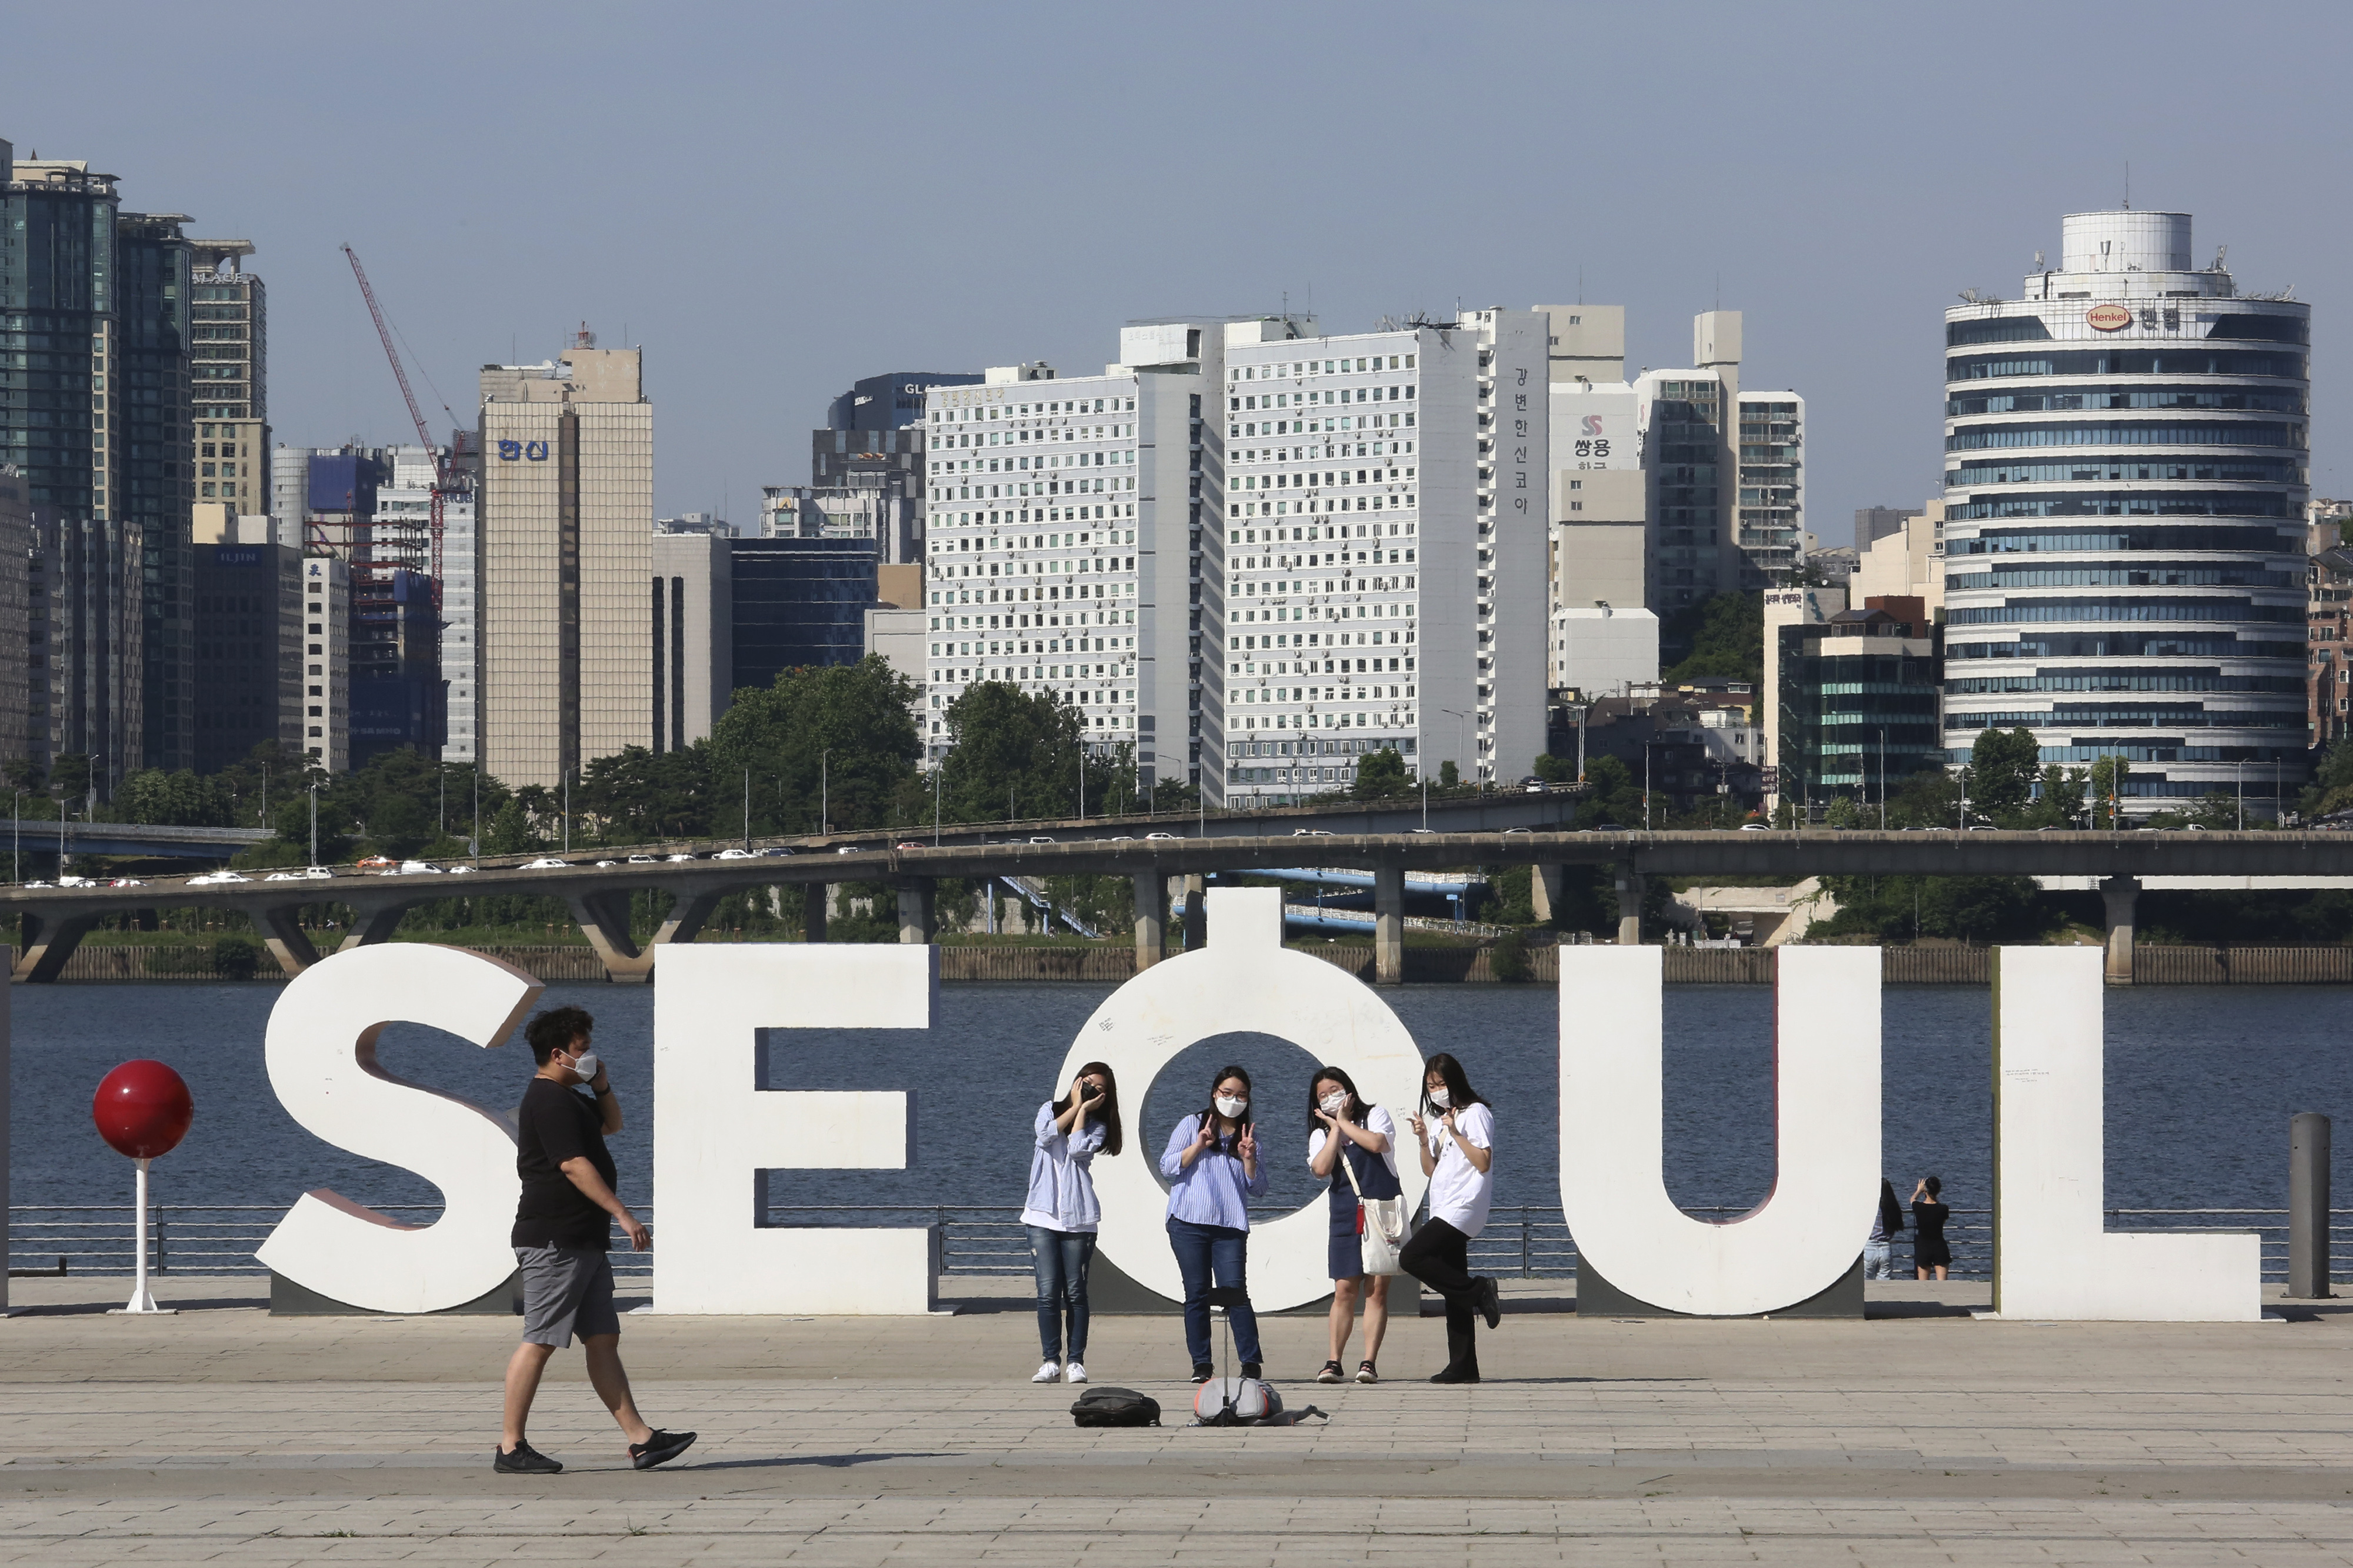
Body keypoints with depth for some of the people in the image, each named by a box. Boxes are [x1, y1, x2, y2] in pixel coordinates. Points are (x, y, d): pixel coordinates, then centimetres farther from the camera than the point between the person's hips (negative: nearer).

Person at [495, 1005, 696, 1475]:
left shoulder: (567, 1098, 20)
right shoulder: (549, 1101, -13)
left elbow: (611, 1124, 36)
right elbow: (574, 1165, -21)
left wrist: (603, 1087, 15)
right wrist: (623, 1214, -24)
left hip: (583, 1242, 11)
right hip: (554, 1241, -11)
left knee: (604, 1339, 7)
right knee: (540, 1342, -9)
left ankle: (641, 1439, 5)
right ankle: (511, 1449, -6)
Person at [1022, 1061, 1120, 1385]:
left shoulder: (1097, 1126, 11)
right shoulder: (1050, 1110, 15)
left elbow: (1078, 1150, -10)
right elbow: (1046, 1134, -8)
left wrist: (1084, 1110, 0)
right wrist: (1075, 1105, 1)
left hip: (1078, 1218, 0)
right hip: (1042, 1213, 0)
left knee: (1075, 1292, -2)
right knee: (1048, 1291, -6)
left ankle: (1076, 1361, 3)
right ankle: (1051, 1361, -2)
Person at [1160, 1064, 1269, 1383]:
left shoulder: (1249, 1136, 15)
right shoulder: (1192, 1125, 10)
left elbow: (1258, 1189, 11)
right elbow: (1167, 1166, 2)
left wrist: (1249, 1159, -6)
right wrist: (1199, 1145, -9)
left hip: (1231, 1227, 0)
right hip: (1189, 1224, 0)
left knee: (1235, 1291, -11)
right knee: (1197, 1294, -1)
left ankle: (1251, 1363, -10)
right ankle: (1201, 1365, 5)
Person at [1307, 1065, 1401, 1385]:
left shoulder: (1376, 1115, 8)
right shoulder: (1321, 1135, 14)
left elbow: (1377, 1143, -14)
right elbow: (1322, 1168, -6)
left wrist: (1344, 1122, -3)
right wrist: (1336, 1129, -2)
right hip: (1346, 1217, 2)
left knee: (1377, 1289, -5)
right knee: (1344, 1290, -4)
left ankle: (1369, 1363, -6)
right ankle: (1334, 1362, -1)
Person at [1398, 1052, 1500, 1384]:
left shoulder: (1475, 1113, -4)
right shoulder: (1436, 1120, 21)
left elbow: (1483, 1163, -12)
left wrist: (1456, 1133, -15)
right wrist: (1424, 1140, 5)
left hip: (1464, 1205, -9)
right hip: (1443, 1211, 9)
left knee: (1413, 1257, -22)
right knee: (1454, 1292, 3)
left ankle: (1477, 1291, -11)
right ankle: (1463, 1366, 1)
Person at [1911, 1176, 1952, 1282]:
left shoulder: (1918, 1207, -10)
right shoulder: (1943, 1209, -13)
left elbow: (1912, 1199, 15)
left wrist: (1919, 1190, 36)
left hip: (1923, 1249, 0)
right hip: (1940, 1248, 0)